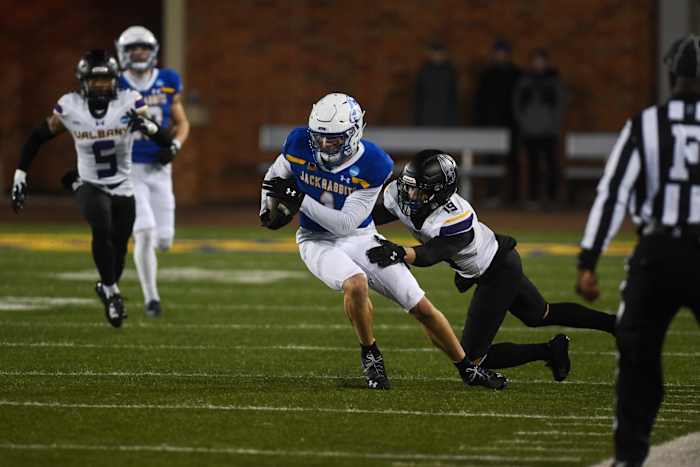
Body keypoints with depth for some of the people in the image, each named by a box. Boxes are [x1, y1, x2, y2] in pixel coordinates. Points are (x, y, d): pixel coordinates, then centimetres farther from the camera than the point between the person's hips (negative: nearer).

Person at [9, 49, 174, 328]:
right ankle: (111, 290, -11)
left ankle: (108, 287, 41)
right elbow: (37, 138, 2)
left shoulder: (129, 104, -13)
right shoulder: (69, 107, -12)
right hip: (90, 186, -2)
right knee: (102, 230, -29)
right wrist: (19, 177, -1)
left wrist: (148, 126, -38)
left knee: (118, 249, 10)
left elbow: (166, 142, -16)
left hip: (122, 189, 2)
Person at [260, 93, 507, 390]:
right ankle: (370, 354, -9)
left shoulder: (373, 166, -21)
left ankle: (467, 369, 18)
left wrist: (299, 201, -28)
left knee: (421, 307, -1)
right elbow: (274, 177, 9)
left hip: (361, 239, 1)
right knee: (356, 284, -34)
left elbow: (346, 223, -22)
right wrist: (268, 213, -4)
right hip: (318, 241, -1)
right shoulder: (299, 145, -14)